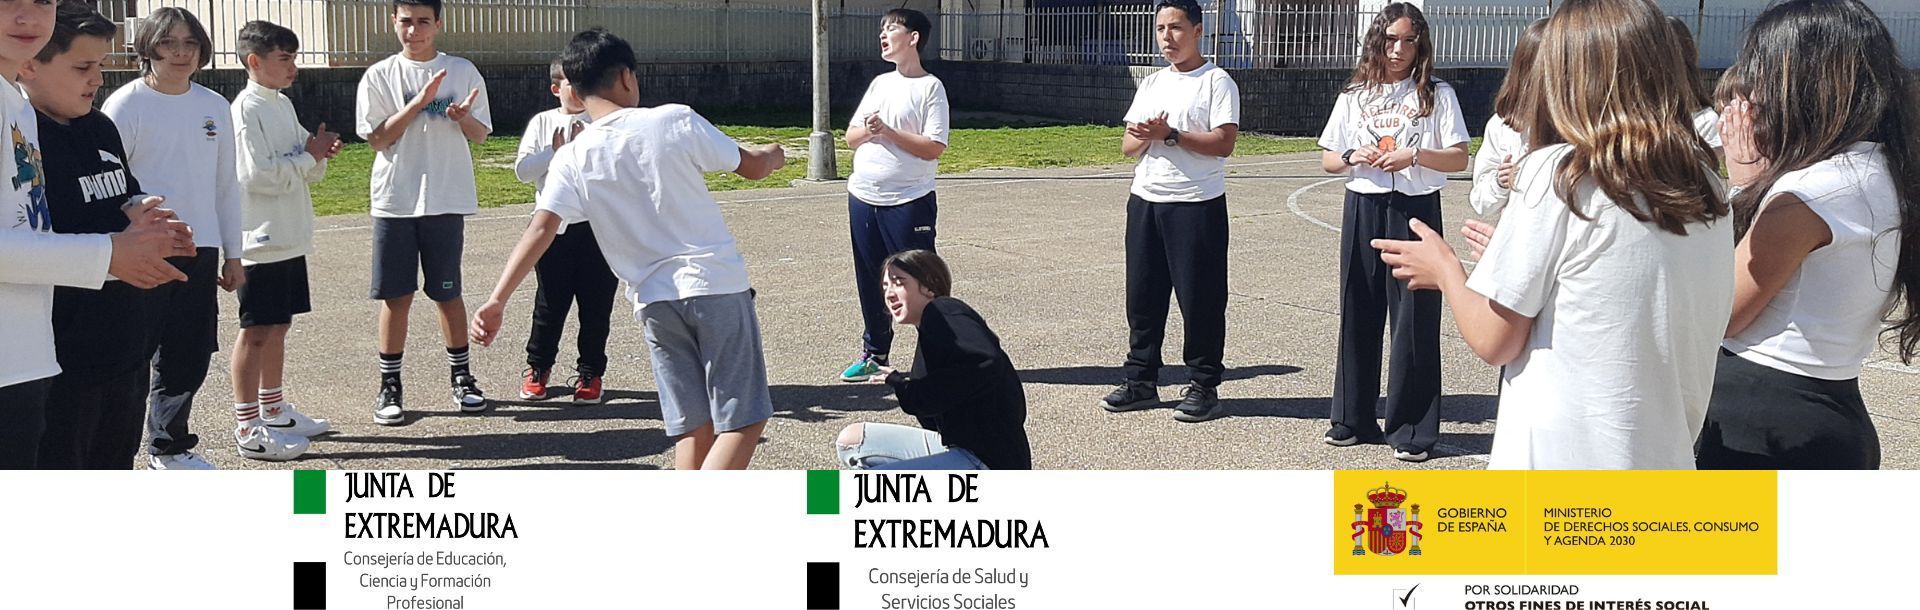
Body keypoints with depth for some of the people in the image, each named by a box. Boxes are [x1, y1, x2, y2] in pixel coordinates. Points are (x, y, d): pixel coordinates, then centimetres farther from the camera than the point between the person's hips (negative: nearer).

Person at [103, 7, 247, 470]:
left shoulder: (214, 106, 8)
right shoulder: (126, 105, -6)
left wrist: (232, 254, 13)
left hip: (200, 251, 5)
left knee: (190, 356, 11)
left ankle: (170, 446, 26)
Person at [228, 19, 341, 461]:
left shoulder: (284, 105, 13)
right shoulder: (246, 109, -14)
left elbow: (306, 172, 17)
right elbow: (257, 175, -22)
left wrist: (320, 155, -4)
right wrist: (308, 155, -14)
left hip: (290, 239, 9)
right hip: (262, 240, -9)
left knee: (279, 325, 15)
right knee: (256, 331, -4)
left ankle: (273, 411, 26)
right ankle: (248, 429, 0)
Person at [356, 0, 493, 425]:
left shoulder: (462, 72, 4)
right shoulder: (379, 76, 1)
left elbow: (480, 136, 6)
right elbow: (377, 139, -5)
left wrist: (463, 116, -17)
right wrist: (418, 103, -15)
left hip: (447, 199, 0)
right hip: (394, 200, 0)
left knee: (447, 292, 7)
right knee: (395, 295, 2)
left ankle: (461, 376, 21)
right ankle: (390, 386, 10)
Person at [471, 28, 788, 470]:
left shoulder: (572, 160, 0)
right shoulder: (676, 121, -6)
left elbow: (540, 230, -11)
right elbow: (751, 167, 5)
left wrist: (497, 301, -12)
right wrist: (773, 155, 29)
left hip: (654, 301, 4)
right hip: (715, 284, -3)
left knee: (693, 427, 12)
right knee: (744, 418, 0)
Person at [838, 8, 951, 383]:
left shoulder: (930, 87, -6)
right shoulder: (880, 83, 14)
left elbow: (934, 148, -14)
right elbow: (851, 138, 14)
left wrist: (887, 131, -16)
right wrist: (867, 131, -8)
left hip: (908, 202, -6)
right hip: (863, 198, 6)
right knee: (870, 282, 12)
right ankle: (874, 353, 23)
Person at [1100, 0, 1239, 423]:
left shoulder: (1217, 82, -5)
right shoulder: (1151, 84, 15)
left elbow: (1223, 143, -15)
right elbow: (1127, 145, 12)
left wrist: (1170, 135, -16)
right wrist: (1145, 136, -10)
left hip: (1197, 205, -6)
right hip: (1145, 202, 6)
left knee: (1200, 297, -1)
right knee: (1143, 294, 9)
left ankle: (1203, 386, 7)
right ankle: (1140, 380, 18)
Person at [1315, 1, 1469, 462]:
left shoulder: (1437, 95, 3)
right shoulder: (1355, 96, 11)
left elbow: (1459, 160, -1)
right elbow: (1327, 160, 13)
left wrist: (1415, 155, -16)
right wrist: (1353, 158, -8)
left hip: (1416, 211, -3)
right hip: (1363, 211, 3)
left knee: (1415, 319, -3)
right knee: (1358, 315, 5)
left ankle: (1412, 429, 2)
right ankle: (1354, 419, 16)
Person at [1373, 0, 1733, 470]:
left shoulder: (1557, 174, -13)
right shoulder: (1704, 185, 3)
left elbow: (1494, 341, -11)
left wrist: (1444, 270, 9)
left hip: (1559, 469, -6)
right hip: (1667, 462, 6)